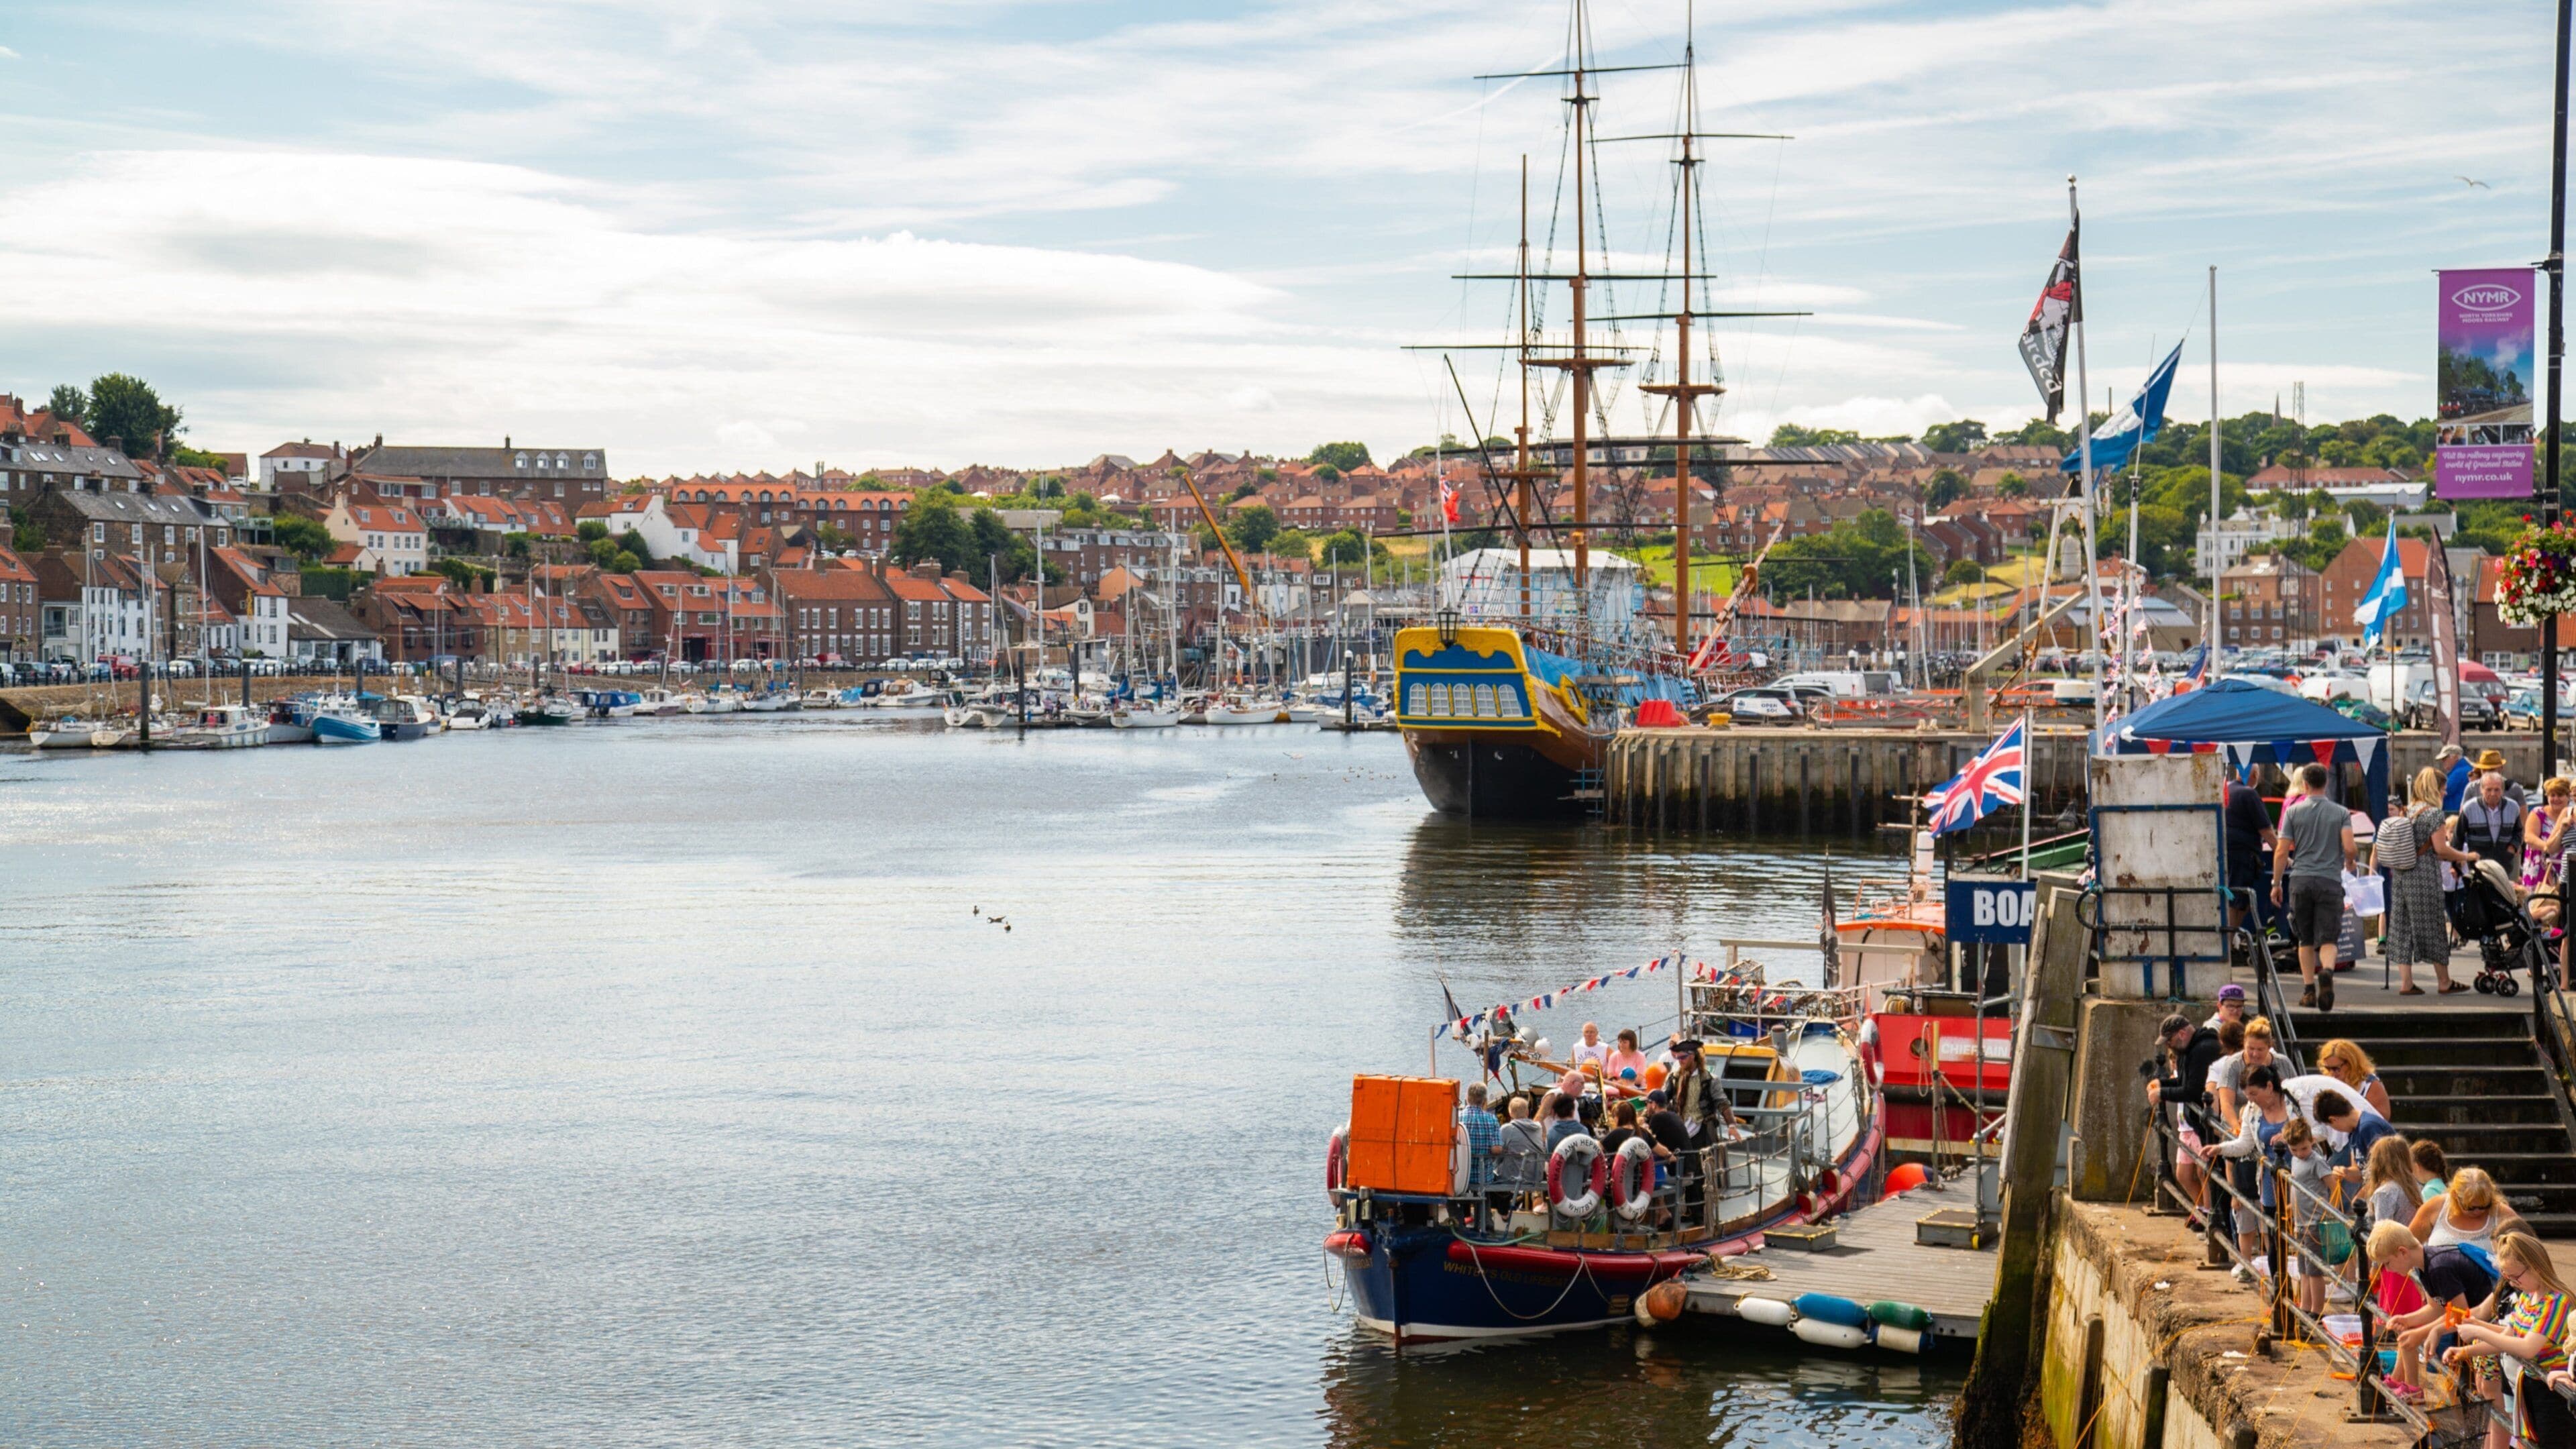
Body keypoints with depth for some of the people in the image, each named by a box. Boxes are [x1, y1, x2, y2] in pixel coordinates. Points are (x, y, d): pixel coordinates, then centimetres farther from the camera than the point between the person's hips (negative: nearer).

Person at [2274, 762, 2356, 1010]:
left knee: (2306, 940, 12)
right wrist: (2349, 864, 15)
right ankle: (2326, 971, -30)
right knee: (2328, 939, -1)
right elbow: (2349, 848, -8)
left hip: (2300, 880, 0)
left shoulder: (2294, 811, 2)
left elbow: (2282, 852, 0)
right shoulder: (2340, 813, 4)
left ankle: (2309, 991, 9)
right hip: (2330, 880, 0)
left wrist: (2277, 883, 9)